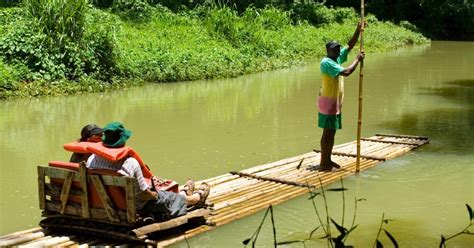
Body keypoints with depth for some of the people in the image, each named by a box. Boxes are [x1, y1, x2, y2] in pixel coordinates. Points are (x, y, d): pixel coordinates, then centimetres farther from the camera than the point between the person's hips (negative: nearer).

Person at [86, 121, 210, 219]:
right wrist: (154, 193, 0)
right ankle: (198, 197, 51)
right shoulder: (131, 163, -31)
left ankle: (184, 193, 58)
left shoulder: (92, 159, -15)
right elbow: (145, 194, -23)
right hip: (135, 207, -6)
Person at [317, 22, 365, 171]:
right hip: (328, 102, -9)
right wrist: (357, 59, -16)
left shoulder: (338, 58, 9)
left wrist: (358, 30, 1)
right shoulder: (327, 62, -19)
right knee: (327, 133, -6)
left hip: (336, 103, 9)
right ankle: (323, 164, -1)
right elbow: (346, 72, -28)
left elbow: (350, 45, 13)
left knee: (332, 132, 13)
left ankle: (328, 160, 22)